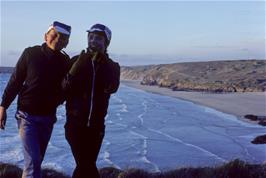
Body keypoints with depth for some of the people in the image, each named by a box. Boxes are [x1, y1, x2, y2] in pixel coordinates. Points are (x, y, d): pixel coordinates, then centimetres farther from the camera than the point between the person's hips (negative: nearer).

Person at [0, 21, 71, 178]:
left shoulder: (65, 62, -2)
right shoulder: (31, 53, -9)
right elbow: (15, 82, -4)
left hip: (48, 117, 4)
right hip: (27, 115, -3)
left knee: (37, 159, 14)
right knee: (33, 159, -11)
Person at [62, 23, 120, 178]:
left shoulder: (112, 66, 3)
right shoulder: (77, 60, 0)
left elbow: (111, 88, -16)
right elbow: (66, 87, -12)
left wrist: (102, 62, -21)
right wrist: (77, 67, -24)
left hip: (96, 125, 2)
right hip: (75, 122, -2)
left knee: (85, 165, 10)